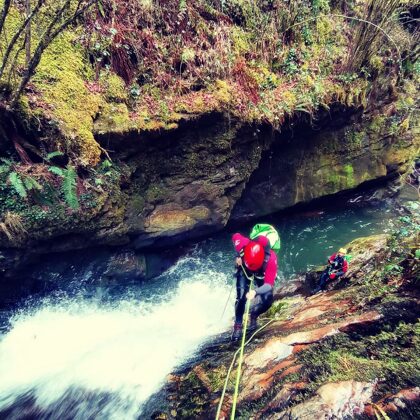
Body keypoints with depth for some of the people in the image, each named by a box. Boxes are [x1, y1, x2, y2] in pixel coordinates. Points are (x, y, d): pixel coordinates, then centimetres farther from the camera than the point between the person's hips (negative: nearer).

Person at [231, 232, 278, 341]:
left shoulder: (271, 258, -43)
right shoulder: (243, 245, -39)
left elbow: (269, 285, -41)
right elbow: (235, 236, -14)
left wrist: (255, 292, -59)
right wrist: (238, 257, -21)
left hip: (261, 275, 0)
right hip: (244, 271, 1)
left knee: (267, 300, -15)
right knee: (241, 297, -17)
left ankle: (253, 316, 16)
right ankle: (238, 325, 1)